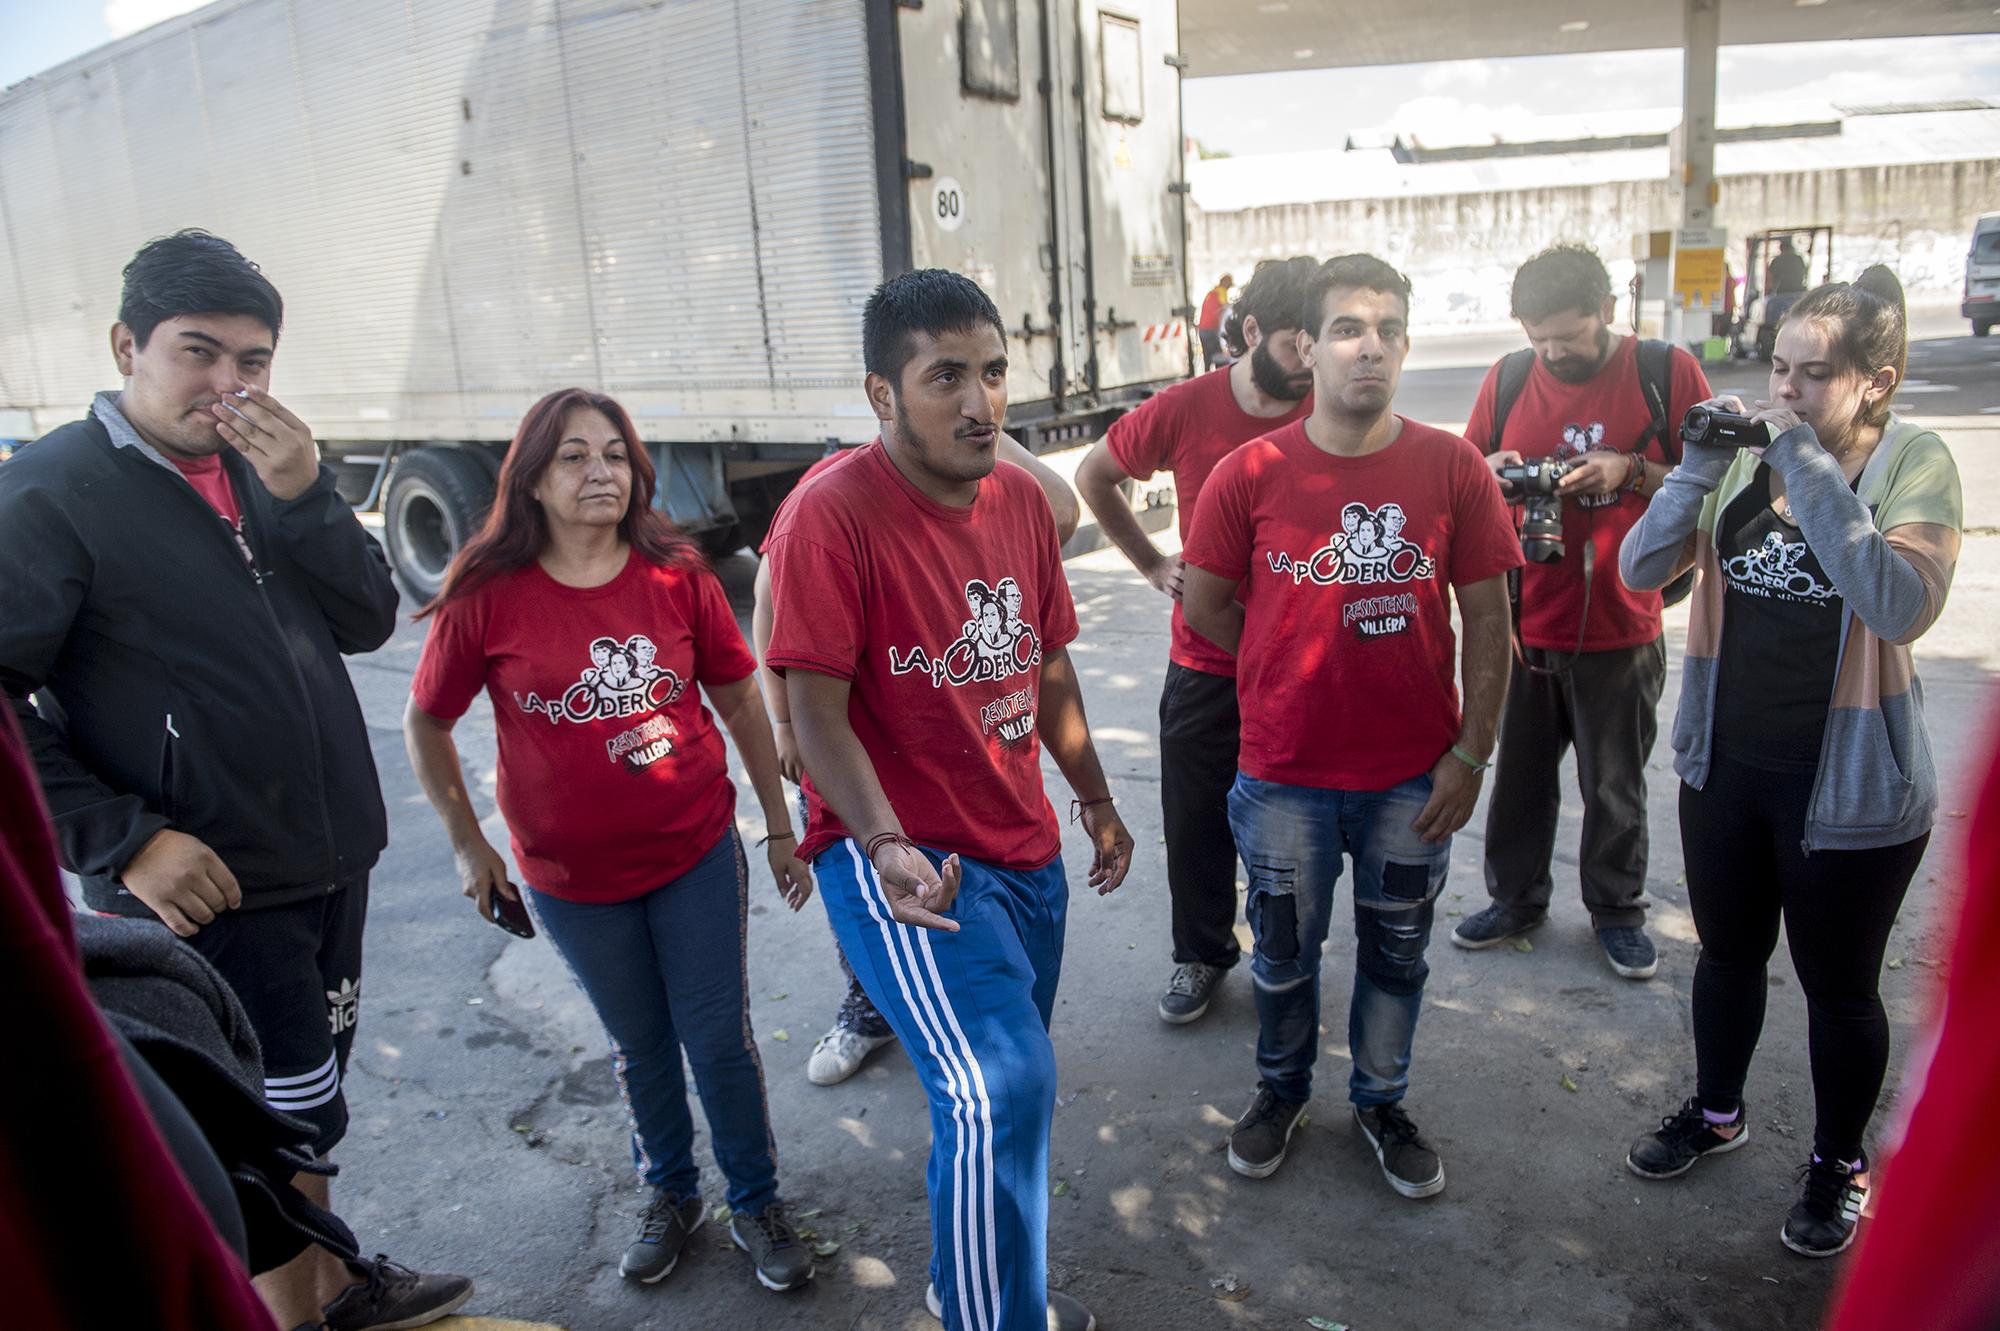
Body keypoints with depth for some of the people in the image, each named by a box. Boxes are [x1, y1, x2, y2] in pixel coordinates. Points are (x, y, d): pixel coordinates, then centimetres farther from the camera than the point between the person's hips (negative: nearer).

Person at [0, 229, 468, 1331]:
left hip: (330, 859, 6)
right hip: (209, 887, -6)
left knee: (303, 1097, 22)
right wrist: (124, 840, -18)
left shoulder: (263, 472, 6)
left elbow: (368, 621, -1)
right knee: (289, 1116, 5)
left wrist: (304, 495, -15)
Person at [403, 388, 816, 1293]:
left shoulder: (677, 576, -8)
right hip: (572, 878, 0)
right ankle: (670, 1195, 42)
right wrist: (467, 845, 1)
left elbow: (740, 703, 1)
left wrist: (781, 828, 4)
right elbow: (426, 723, 1)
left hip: (697, 853, 0)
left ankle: (756, 1204, 31)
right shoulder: (487, 597, -11)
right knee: (640, 1046, 17)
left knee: (720, 1039, 8)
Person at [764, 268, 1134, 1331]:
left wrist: (1094, 797, 21)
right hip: (901, 859, -7)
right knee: (1002, 1090, -21)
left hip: (1025, 849, 7)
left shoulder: (1020, 497, 5)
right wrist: (888, 848, -31)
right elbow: (815, 708, -19)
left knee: (1002, 1088, 21)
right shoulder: (832, 515, -17)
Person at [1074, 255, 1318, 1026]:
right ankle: (1201, 955, 33)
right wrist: (1151, 565, 3)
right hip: (1204, 665, 1)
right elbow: (1094, 476, 8)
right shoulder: (1185, 409, -9)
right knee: (1196, 821, 11)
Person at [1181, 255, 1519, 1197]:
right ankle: (1281, 1091, 42)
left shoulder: (1452, 468, -6)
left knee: (1395, 951, 18)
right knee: (1283, 951, 17)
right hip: (1285, 774, 0)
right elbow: (1205, 606, 1)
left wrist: (1472, 751, -4)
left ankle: (1382, 1102, 41)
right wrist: (1293, 673, 5)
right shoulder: (1249, 473, -9)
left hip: (1414, 776, 1)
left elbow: (1487, 617, -2)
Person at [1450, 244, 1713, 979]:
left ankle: (1617, 909, 30)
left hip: (1620, 628, -2)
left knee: (1616, 784, 11)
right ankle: (1516, 896, 32)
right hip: (1524, 622, 2)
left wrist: (1632, 471, -18)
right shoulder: (1507, 378, 2)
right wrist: (1490, 469, -10)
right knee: (1520, 770, 14)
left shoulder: (1667, 372, -6)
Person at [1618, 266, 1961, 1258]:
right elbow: (1641, 571, -6)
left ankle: (1838, 1162, 36)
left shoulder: (1913, 464, -11)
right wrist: (1697, 468, -18)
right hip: (1724, 763, 4)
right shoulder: (1746, 455, -1)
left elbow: (1902, 607, -27)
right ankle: (1717, 1112, 44)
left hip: (1850, 785, -4)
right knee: (1728, 953, 21)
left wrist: (1811, 470, -27)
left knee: (1838, 985, 13)